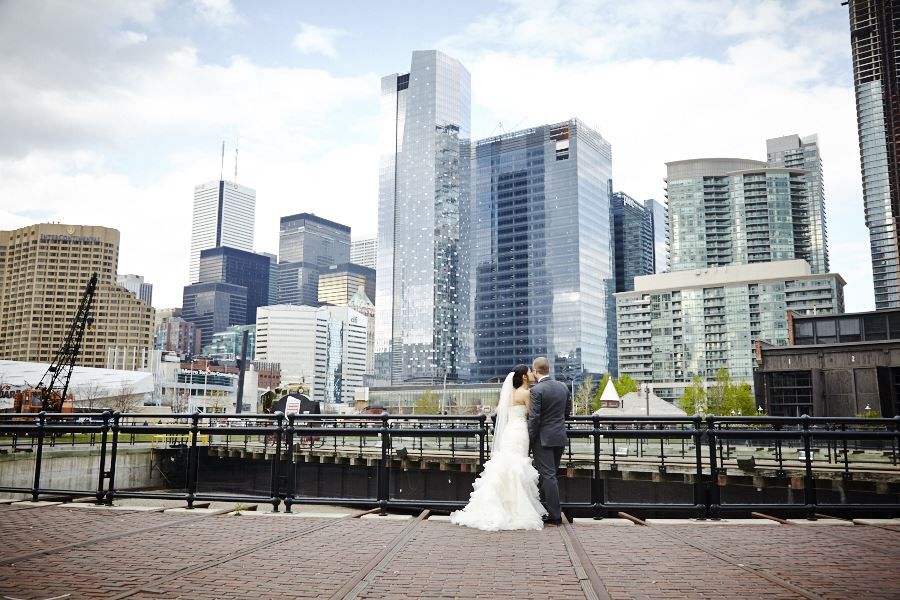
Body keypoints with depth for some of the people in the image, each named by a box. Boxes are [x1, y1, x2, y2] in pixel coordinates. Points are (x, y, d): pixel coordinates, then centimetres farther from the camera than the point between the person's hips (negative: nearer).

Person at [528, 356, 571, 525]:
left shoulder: (536, 390, -16)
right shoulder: (563, 387, 5)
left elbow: (534, 418, -18)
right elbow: (568, 411, 13)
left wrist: (529, 439, -8)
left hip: (543, 438, -7)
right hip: (560, 437, 7)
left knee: (548, 475, -2)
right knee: (550, 474, 17)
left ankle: (555, 515, 1)